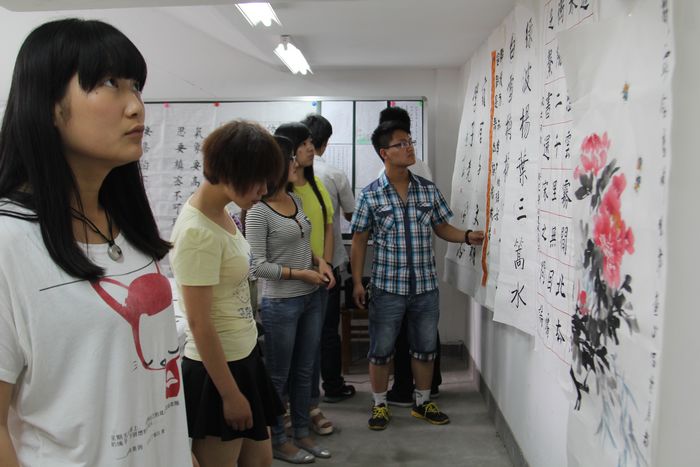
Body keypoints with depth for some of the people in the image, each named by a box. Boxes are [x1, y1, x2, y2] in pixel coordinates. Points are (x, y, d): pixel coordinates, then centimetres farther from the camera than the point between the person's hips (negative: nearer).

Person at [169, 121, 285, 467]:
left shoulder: (221, 213, 2)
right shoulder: (197, 232, -24)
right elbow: (199, 323, -22)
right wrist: (230, 394, -15)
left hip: (242, 357, 9)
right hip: (216, 369, -8)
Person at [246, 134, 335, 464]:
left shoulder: (296, 200, 7)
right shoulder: (258, 212, -16)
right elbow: (256, 265, -18)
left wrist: (319, 261, 0)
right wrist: (300, 274, -17)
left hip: (311, 299, 7)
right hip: (280, 304, -7)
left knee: (304, 371, 17)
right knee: (278, 376, 9)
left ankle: (302, 434, 33)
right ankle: (277, 441, 26)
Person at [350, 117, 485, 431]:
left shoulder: (428, 190, 2)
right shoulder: (370, 195, -6)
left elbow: (442, 228, 11)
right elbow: (359, 241, -1)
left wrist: (468, 237, -8)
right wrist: (357, 282, -4)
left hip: (426, 286, 3)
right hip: (387, 286, -3)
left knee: (425, 347, 14)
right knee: (381, 349, 8)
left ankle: (422, 402, 34)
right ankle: (379, 405, 28)